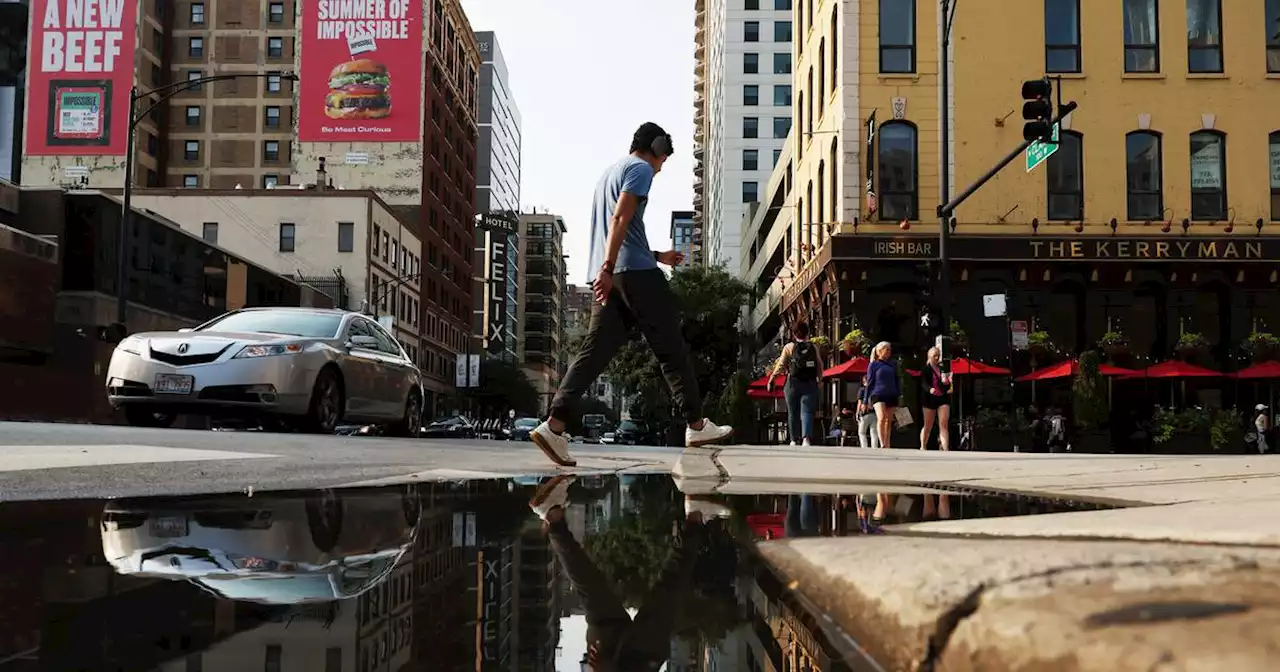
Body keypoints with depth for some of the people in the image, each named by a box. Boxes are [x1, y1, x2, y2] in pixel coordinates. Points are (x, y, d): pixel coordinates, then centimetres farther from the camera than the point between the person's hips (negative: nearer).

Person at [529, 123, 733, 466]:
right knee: (671, 347, -1)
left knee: (596, 351, 1)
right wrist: (608, 267, -23)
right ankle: (696, 425, 4)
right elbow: (620, 219, -15)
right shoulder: (640, 168, 0)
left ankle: (554, 425, -11)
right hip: (636, 271, -8)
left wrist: (657, 256, 36)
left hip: (610, 275, 8)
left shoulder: (610, 172, 29)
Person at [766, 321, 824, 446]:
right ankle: (806, 438, -25)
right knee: (807, 413, -5)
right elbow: (820, 367, 8)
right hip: (810, 384, 1)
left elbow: (780, 365, -1)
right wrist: (820, 382, 19)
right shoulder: (814, 347, 7)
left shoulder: (789, 347, 1)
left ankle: (794, 440, 19)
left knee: (793, 413, 11)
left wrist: (771, 380, 5)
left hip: (793, 383, -1)